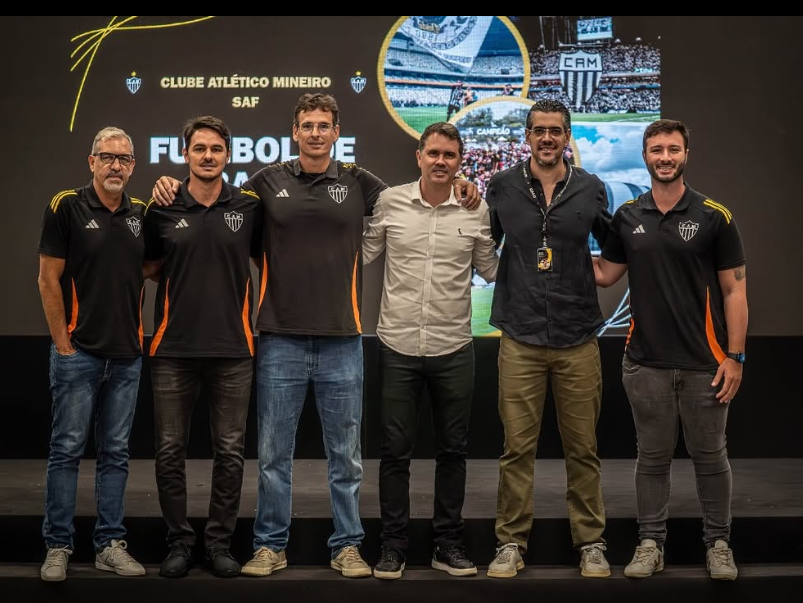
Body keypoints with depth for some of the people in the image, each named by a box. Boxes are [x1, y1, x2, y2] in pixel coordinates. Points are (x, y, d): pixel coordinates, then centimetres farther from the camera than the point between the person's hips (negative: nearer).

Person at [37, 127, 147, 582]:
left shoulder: (142, 214, 9)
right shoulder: (67, 207, -4)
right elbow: (48, 279, -6)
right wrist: (63, 343, -9)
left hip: (127, 355, 5)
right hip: (79, 352, -4)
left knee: (116, 453, 9)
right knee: (67, 449, 1)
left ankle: (111, 544, 17)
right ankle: (58, 547, 9)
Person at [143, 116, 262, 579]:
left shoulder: (249, 208, 2)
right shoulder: (163, 210, 3)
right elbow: (148, 266, 16)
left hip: (232, 349, 0)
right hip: (174, 349, 0)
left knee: (230, 452, 5)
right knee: (170, 451, 5)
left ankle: (220, 542, 18)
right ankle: (179, 541, 18)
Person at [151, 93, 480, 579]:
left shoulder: (358, 183, 5)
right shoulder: (268, 182, 4)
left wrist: (460, 189, -6)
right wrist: (174, 188, -3)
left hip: (341, 340, 0)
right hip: (280, 339, 0)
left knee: (346, 455, 8)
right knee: (274, 454, 7)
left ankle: (348, 547, 20)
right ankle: (271, 546, 20)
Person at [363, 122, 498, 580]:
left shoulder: (477, 211, -1)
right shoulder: (390, 202, -2)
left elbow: (491, 270, 9)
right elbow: (364, 254, 8)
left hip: (453, 348, 1)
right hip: (398, 345, -1)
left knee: (453, 450, 10)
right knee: (396, 451, 6)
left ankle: (449, 543, 23)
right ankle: (393, 545, 18)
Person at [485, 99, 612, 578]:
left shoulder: (590, 189, 4)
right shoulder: (502, 187, 2)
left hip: (578, 338, 1)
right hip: (521, 338, 0)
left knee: (583, 447, 6)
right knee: (518, 447, 2)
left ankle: (591, 543, 18)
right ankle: (512, 542, 14)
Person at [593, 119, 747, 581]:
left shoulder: (715, 216, -5)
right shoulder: (627, 217, 4)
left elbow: (734, 290, -4)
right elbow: (604, 274, 12)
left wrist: (735, 356, -9)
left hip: (705, 363, -2)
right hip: (646, 363, 2)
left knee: (710, 456, 9)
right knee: (653, 457, 11)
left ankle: (719, 542, 23)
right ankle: (651, 543, 21)